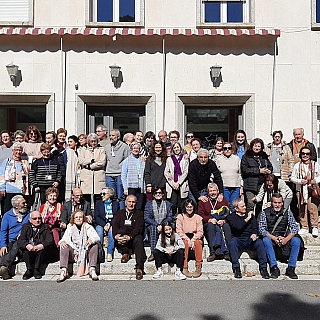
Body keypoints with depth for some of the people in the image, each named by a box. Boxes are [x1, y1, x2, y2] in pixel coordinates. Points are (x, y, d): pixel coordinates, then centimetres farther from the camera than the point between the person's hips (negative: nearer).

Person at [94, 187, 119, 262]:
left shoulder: (116, 203, 10)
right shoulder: (98, 203, 12)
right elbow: (96, 217, 2)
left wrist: (110, 223, -14)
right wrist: (104, 225, -15)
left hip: (112, 224, -1)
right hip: (101, 224, 1)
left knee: (112, 230, -34)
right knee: (99, 230, -33)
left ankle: (110, 253, -31)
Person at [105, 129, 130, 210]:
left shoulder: (125, 146, -1)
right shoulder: (107, 147, 13)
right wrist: (106, 170, 11)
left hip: (120, 175, -4)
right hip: (109, 175, 4)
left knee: (121, 197, -1)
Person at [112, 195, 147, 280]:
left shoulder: (139, 214, 12)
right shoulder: (120, 213, 18)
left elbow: (139, 228, -4)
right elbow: (115, 226, 1)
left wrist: (130, 237, -24)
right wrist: (116, 235, -23)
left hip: (133, 238, -1)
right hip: (121, 241, 1)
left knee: (138, 240, -34)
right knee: (123, 229, -30)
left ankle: (139, 268, -38)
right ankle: (126, 253, -17)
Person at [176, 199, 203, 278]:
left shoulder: (198, 217, 8)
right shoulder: (180, 217, 4)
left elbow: (200, 232, 0)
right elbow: (179, 231, -5)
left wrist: (193, 240, -17)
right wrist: (188, 240, -18)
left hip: (195, 238, 1)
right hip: (184, 238, -1)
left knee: (198, 242, -33)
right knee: (185, 243, -35)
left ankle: (198, 267, -28)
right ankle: (185, 268, -33)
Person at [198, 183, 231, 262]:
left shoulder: (223, 200, 14)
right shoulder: (203, 201, 10)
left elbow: (228, 215, 4)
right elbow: (200, 215, 0)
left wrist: (224, 220, -18)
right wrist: (209, 219, -19)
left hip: (221, 223, 1)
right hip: (207, 224, -1)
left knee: (227, 226, -31)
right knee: (210, 225, -34)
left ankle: (227, 252, -34)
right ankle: (212, 252, -40)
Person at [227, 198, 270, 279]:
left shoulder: (250, 215, 20)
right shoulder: (231, 217, 8)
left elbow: (255, 228, 10)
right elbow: (237, 227, -11)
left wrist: (254, 234, -13)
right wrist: (247, 219, -4)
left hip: (250, 240, 2)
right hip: (238, 240, -2)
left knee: (260, 242, -28)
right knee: (232, 242, -34)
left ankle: (263, 268, -24)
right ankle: (236, 268, -30)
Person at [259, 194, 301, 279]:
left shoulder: (287, 212, 0)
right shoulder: (265, 213, -5)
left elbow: (294, 227, -6)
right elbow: (261, 229, -11)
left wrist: (286, 239, -23)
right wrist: (274, 238, -25)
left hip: (285, 238, 2)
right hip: (271, 238, -2)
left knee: (296, 240, -25)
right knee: (266, 240, -34)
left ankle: (291, 268, -18)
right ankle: (274, 268, -28)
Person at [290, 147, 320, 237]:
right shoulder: (297, 165, 8)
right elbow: (292, 178, 8)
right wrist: (300, 181, -10)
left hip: (312, 190, -1)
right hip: (301, 190, 1)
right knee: (302, 210, 4)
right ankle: (304, 227, 14)